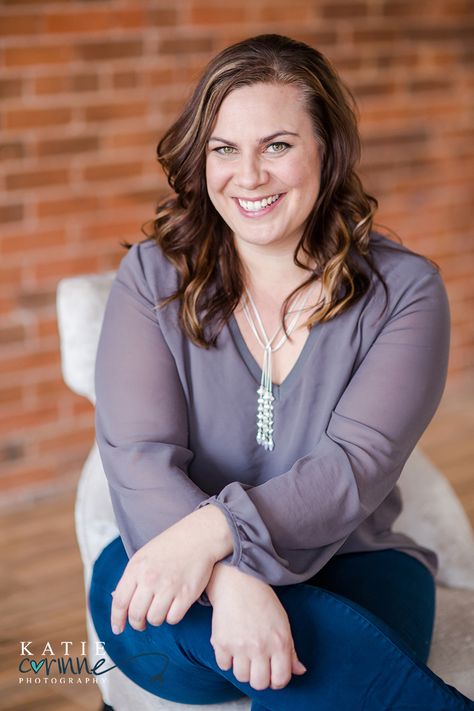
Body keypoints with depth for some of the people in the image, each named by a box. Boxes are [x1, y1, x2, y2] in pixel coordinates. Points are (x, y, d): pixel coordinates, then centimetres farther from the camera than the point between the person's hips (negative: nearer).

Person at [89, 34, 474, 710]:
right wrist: (231, 580, -34)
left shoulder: (404, 289, -3)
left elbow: (358, 464, -16)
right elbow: (138, 457, -14)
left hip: (348, 573, -4)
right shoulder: (152, 278, -1)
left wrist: (219, 528, -34)